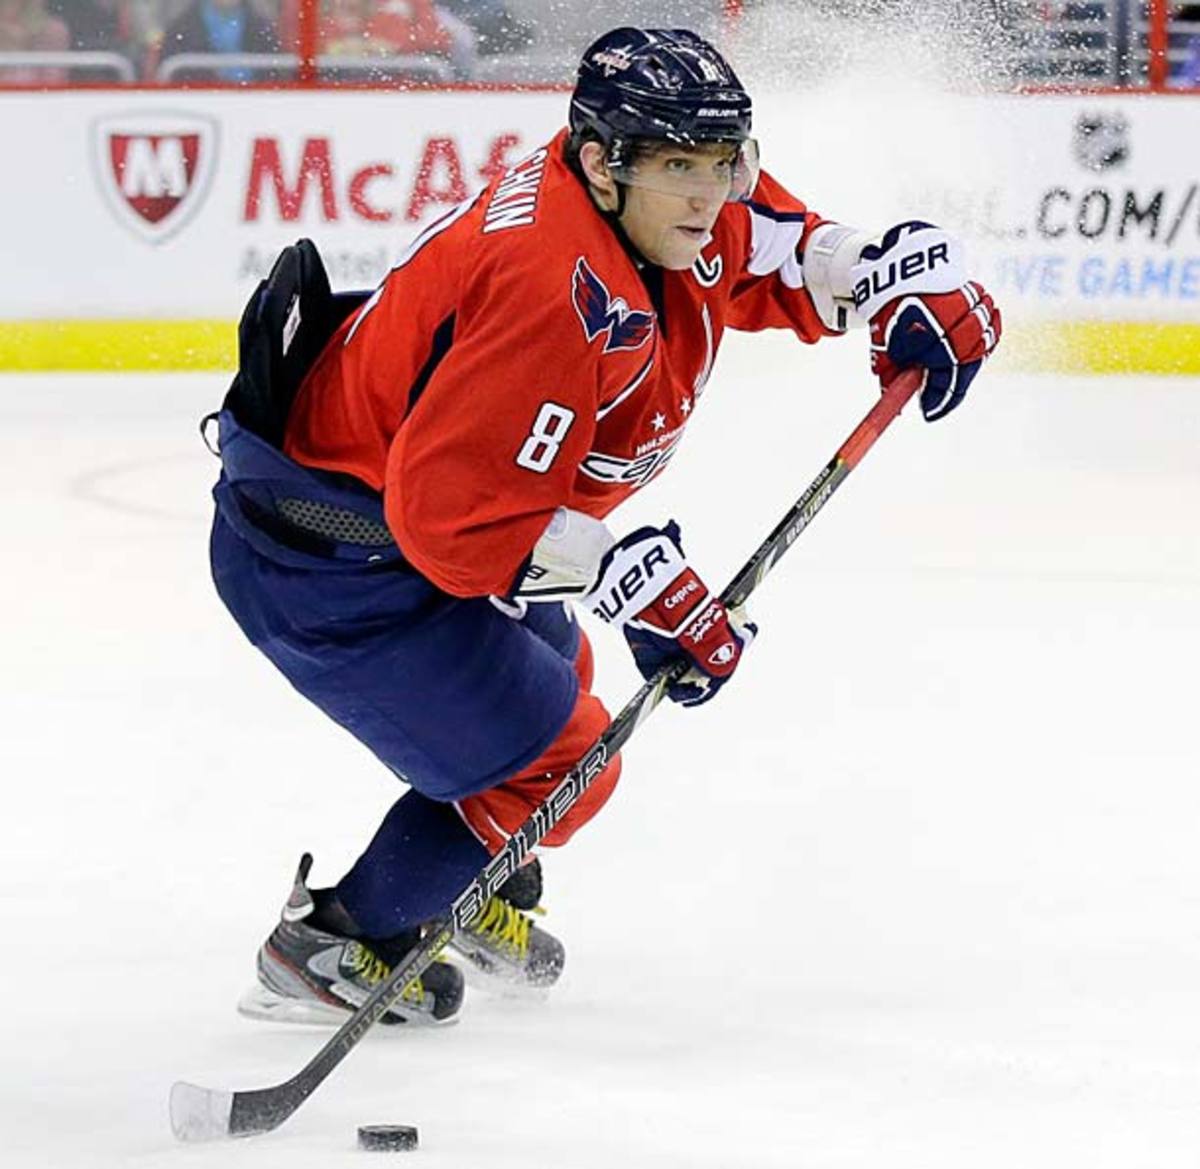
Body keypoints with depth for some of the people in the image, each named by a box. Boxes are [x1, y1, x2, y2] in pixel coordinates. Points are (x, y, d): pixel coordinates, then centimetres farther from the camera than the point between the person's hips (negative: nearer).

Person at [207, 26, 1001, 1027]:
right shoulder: (559, 294, -34)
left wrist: (906, 274, -7)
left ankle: (471, 898, 54)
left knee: (548, 670, 32)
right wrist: (640, 583, -31)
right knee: (548, 757, -4)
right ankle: (335, 946, 11)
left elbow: (785, 251, 13)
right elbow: (454, 512, -34)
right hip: (325, 558, -11)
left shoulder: (665, 216, -5)